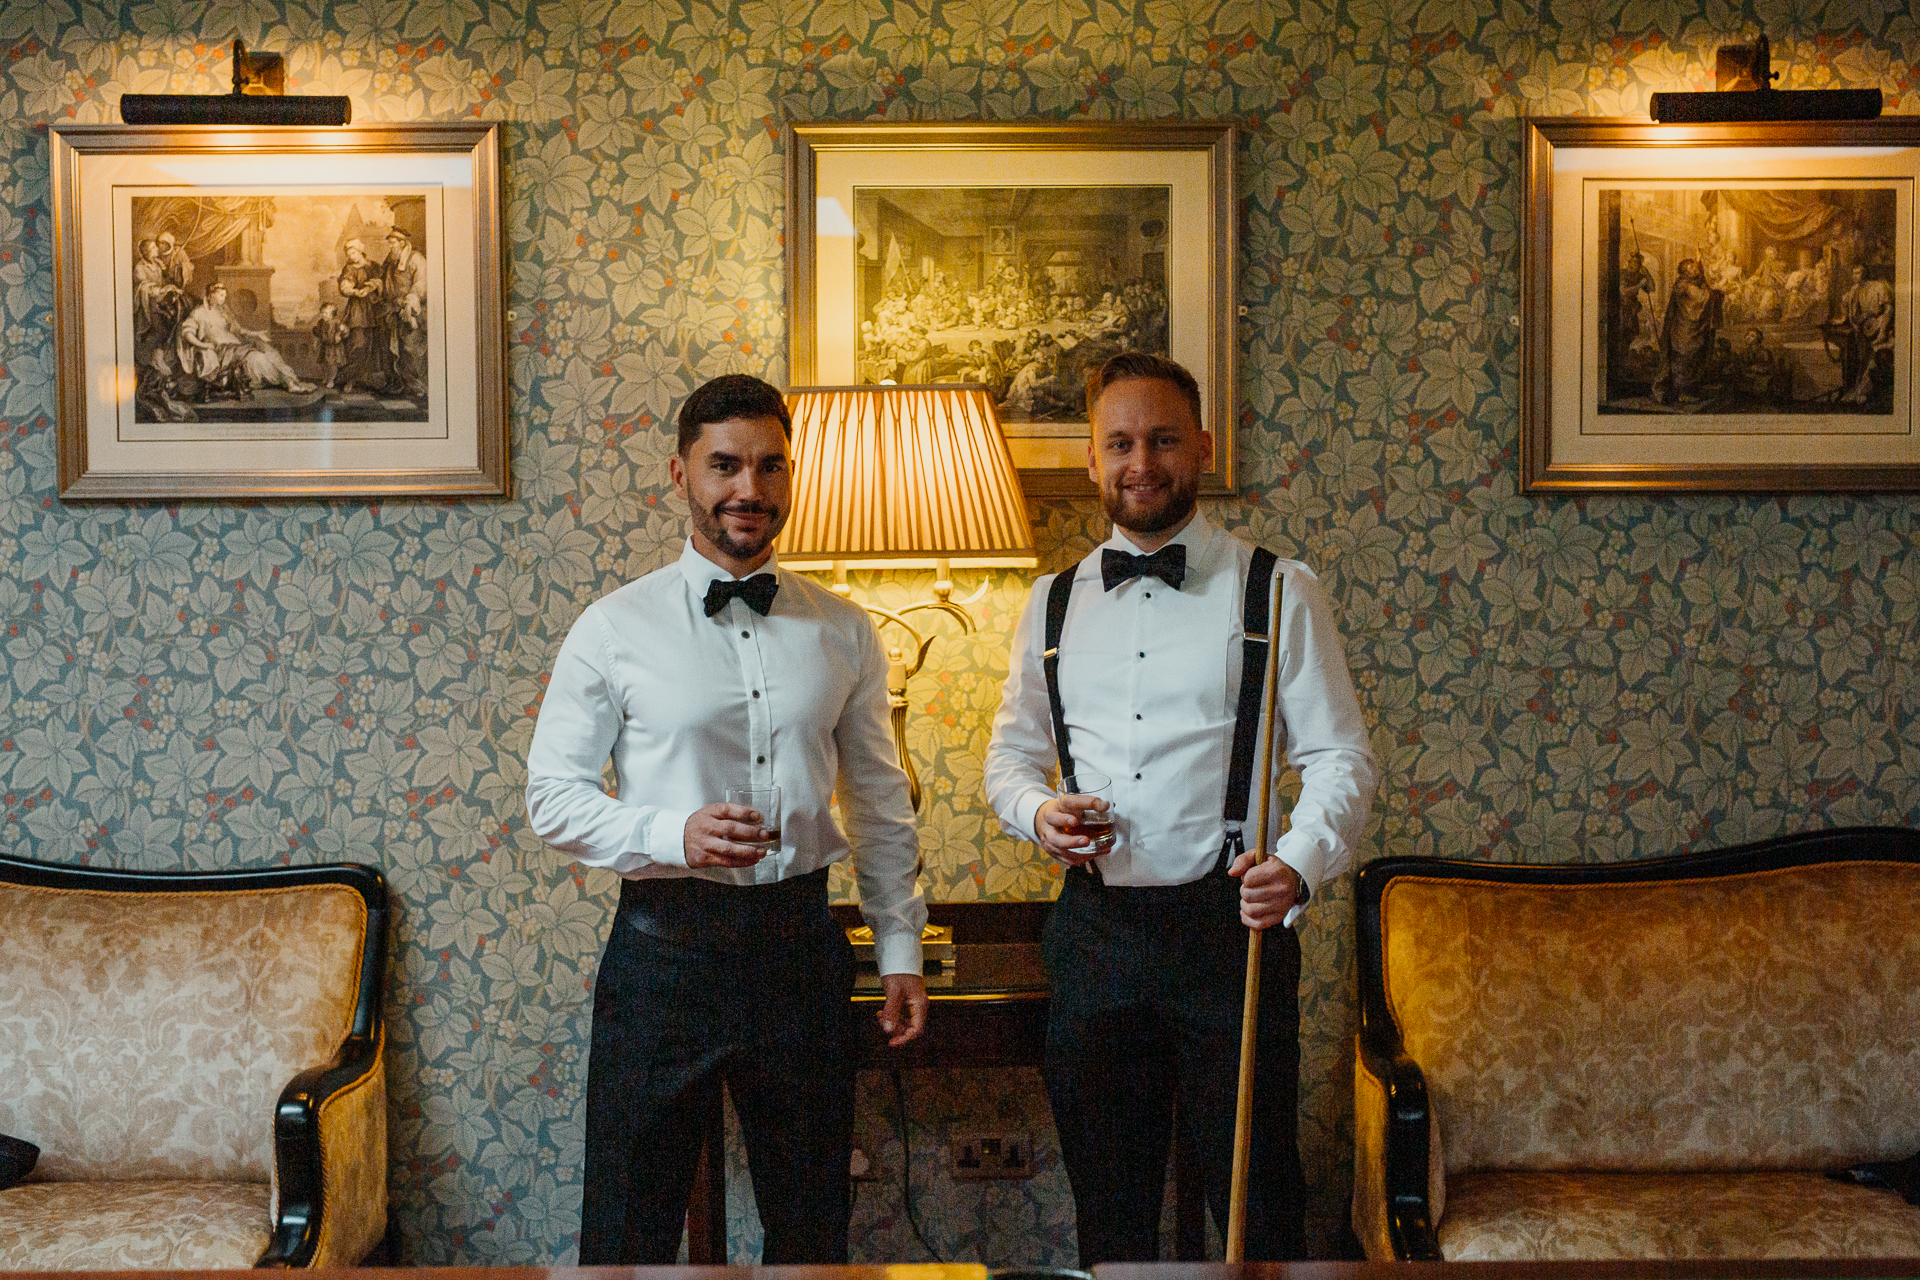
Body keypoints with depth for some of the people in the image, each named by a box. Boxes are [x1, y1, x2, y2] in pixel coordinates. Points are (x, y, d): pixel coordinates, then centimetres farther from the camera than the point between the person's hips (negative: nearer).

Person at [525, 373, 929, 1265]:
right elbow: (552, 796, -3)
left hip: (801, 944, 3)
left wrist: (899, 949, 8)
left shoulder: (844, 633, 6)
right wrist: (673, 835, -19)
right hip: (665, 950, -2)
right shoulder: (614, 629, -3)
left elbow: (880, 801, 11)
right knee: (630, 1227, 7)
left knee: (813, 1224, 15)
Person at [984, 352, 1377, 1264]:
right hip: (1094, 931, 3)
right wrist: (1036, 810, -5)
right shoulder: (1053, 603, 11)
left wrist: (1300, 864, -21)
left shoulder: (1276, 590, 1)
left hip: (1230, 926, -3)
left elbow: (1340, 755, -3)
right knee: (1108, 1213, 14)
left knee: (1258, 1204, 2)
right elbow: (1010, 752, 18)